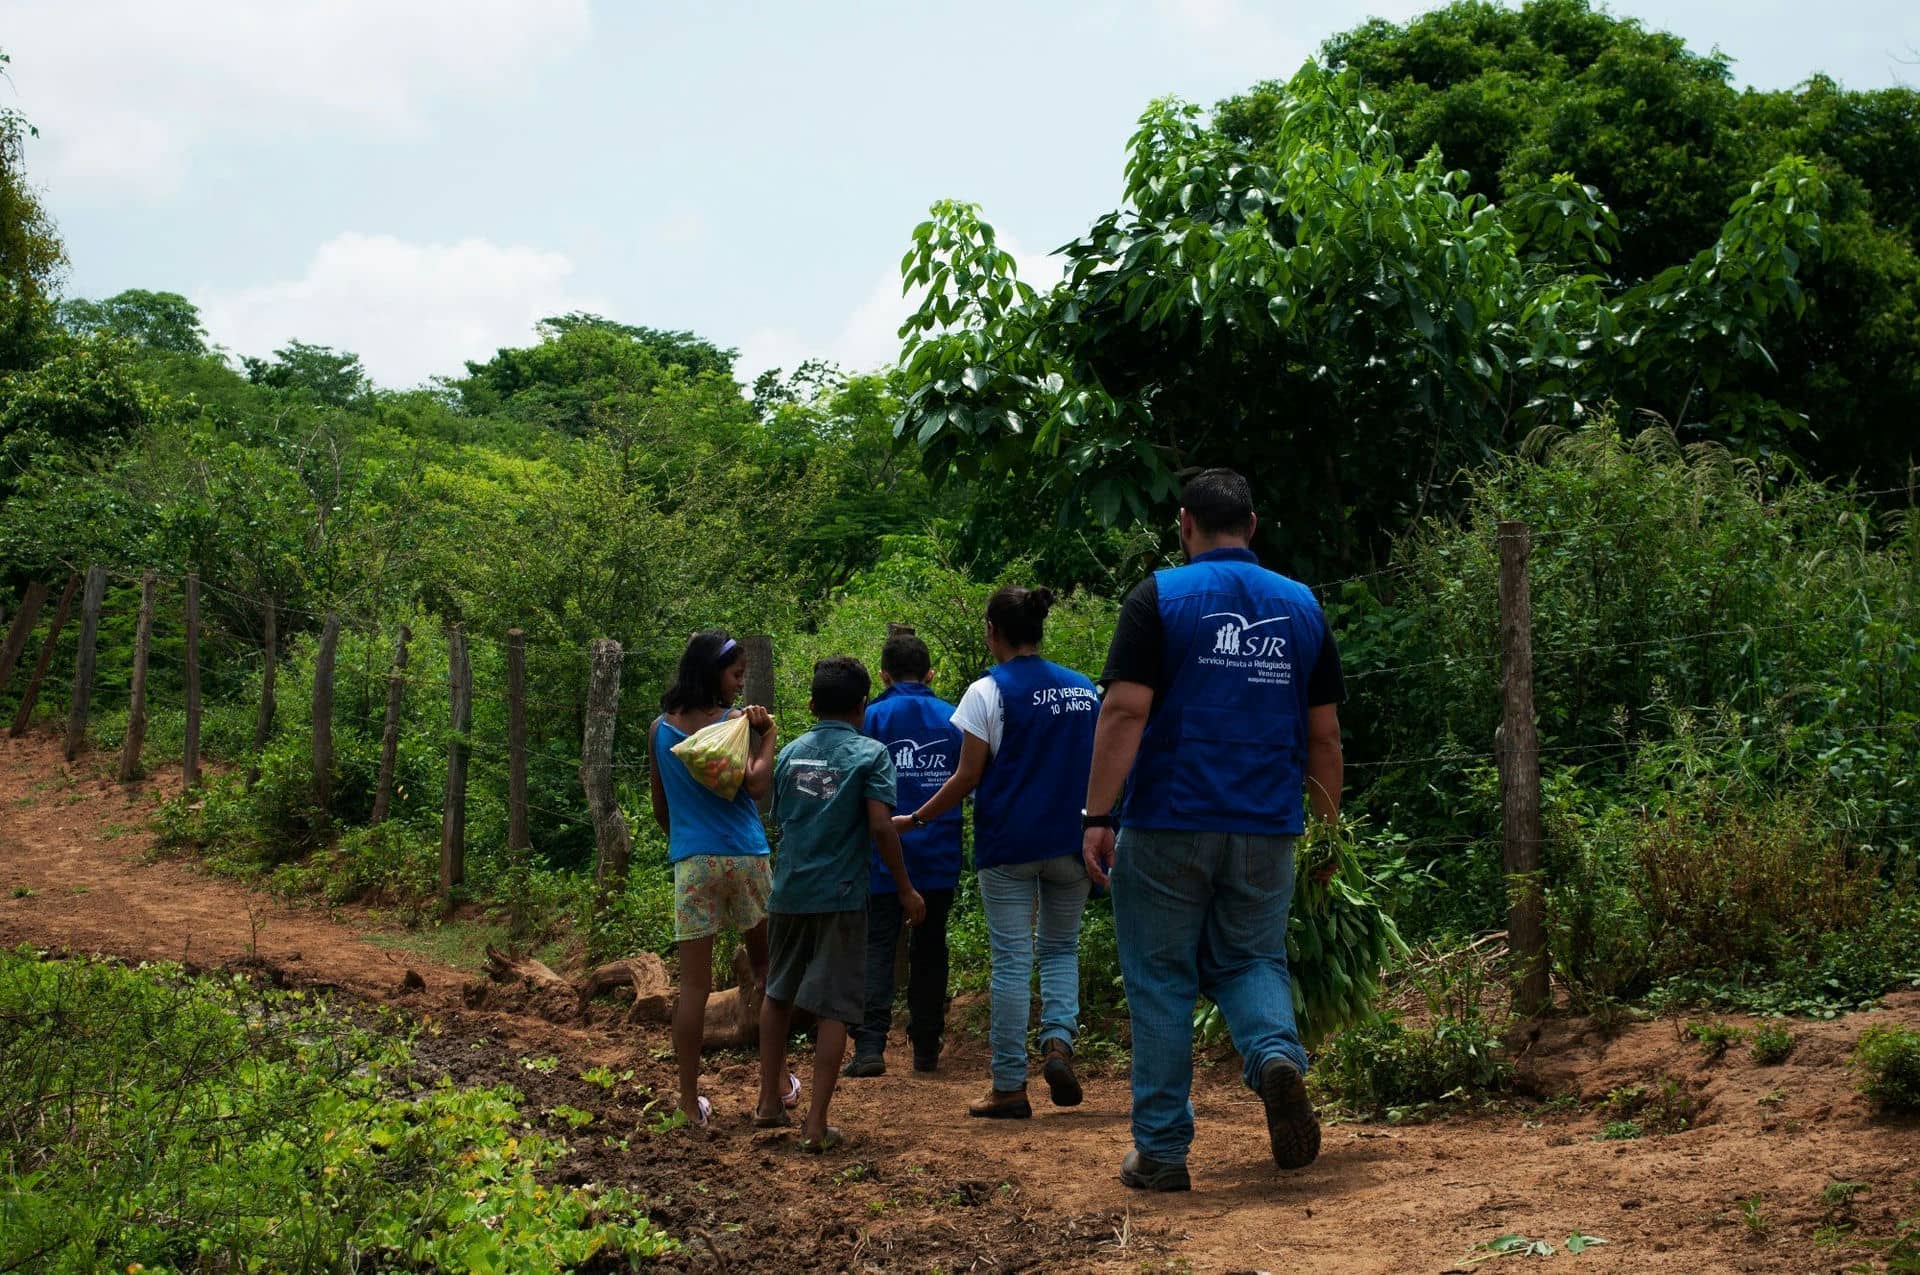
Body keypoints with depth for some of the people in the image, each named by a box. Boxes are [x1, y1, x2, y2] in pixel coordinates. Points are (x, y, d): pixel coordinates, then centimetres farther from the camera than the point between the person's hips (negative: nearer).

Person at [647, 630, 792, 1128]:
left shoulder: (660, 729, 8)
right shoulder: (732, 723, -4)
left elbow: (660, 809, 15)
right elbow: (758, 786, -16)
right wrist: (768, 736, -5)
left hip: (690, 861, 2)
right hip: (744, 857, -2)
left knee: (694, 984, 1)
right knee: (765, 966, 16)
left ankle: (690, 1100, 0)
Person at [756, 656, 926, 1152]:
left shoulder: (790, 752, 9)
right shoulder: (870, 754, -6)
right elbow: (881, 826, -14)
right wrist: (906, 889, -6)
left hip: (788, 890, 5)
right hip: (840, 896, -5)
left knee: (778, 995, 23)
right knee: (834, 1010, 0)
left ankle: (769, 1102, 29)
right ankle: (816, 1125, -4)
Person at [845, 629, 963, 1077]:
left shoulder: (870, 718, -4)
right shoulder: (953, 718, 4)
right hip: (940, 858, 3)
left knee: (878, 945, -2)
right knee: (930, 948, 12)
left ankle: (870, 1047, -15)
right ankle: (927, 1049, 16)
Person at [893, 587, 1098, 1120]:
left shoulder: (989, 691, -6)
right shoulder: (1085, 690, 6)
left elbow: (968, 777, -8)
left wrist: (916, 819, 3)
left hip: (1007, 845, -3)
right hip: (1069, 841, 3)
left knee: (1012, 960, 1)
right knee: (1060, 947, 17)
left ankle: (1009, 1087, 3)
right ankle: (1059, 1040, -7)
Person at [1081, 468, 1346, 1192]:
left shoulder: (1160, 597, -4)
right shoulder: (1301, 606, 9)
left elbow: (1126, 711, -13)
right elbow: (1324, 734, 10)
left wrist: (1096, 815, -11)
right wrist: (1327, 831, 18)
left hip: (1168, 826, -3)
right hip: (1266, 832, 3)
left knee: (1161, 983, 5)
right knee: (1252, 961, 16)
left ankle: (1162, 1152, 8)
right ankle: (1277, 1055, -15)